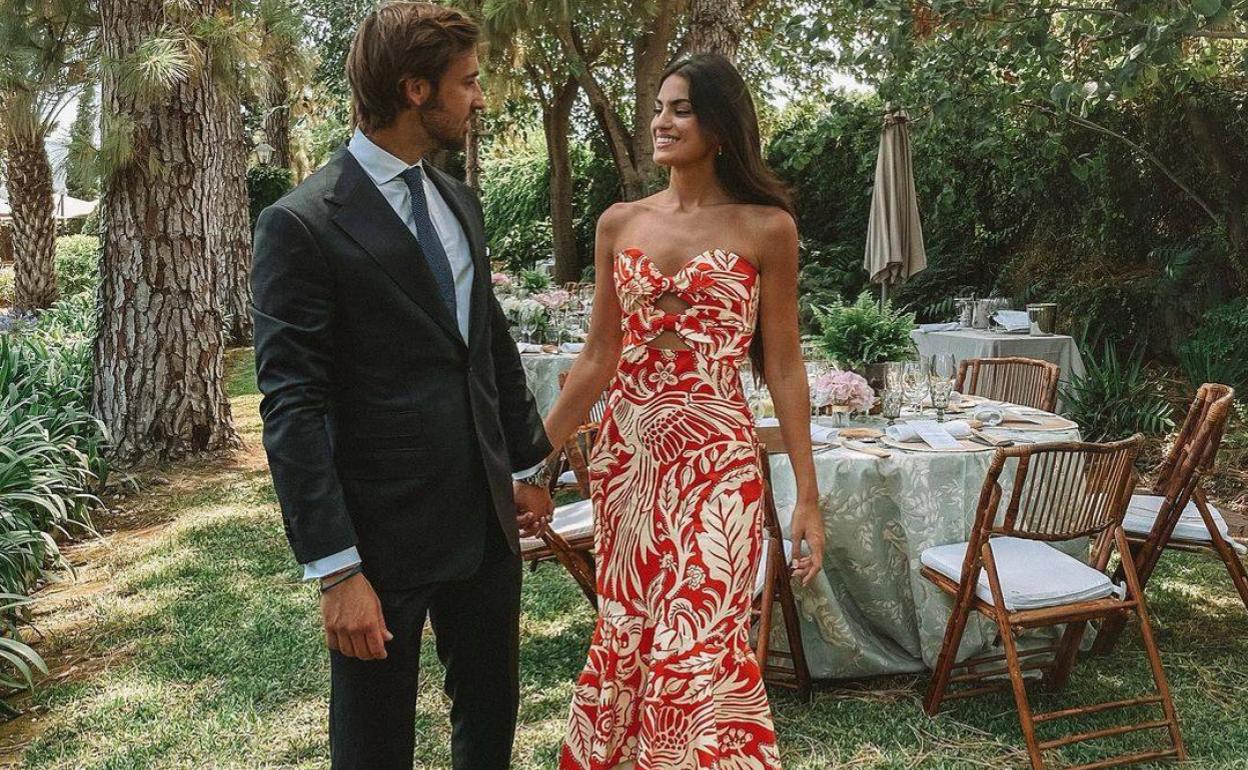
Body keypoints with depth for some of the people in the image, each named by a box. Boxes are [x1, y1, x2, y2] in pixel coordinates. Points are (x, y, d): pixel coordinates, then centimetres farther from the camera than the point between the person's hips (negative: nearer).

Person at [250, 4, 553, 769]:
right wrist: (337, 571, -18)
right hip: (384, 536, -6)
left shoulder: (460, 201, 9)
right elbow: (291, 408, -17)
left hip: (487, 520, 7)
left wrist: (528, 465, 19)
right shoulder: (303, 224, -14)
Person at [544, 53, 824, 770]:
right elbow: (599, 357, 10)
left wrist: (808, 495, -4)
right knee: (629, 629, 14)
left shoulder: (765, 227, -3)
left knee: (698, 643, -2)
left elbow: (783, 367, -2)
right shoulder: (620, 224, 6)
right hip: (626, 451, 4)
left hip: (715, 456, -4)